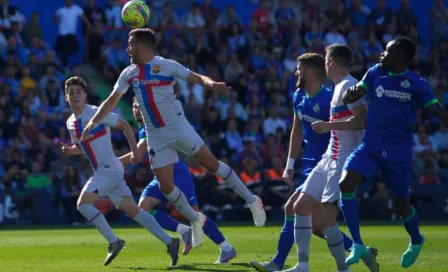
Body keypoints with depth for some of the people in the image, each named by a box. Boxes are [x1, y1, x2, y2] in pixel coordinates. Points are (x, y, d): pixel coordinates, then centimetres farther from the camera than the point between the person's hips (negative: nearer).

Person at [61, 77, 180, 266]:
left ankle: (114, 242, -12)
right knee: (132, 210, 5)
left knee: (83, 203, -16)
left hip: (110, 168, -8)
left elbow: (125, 125, -5)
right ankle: (170, 242, 5)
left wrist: (135, 151, -8)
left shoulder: (96, 113, -11)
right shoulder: (70, 123, 12)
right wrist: (69, 150, 3)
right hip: (102, 171, 8)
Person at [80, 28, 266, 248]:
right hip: (156, 136, 5)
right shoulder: (128, 74, 7)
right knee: (166, 186, -1)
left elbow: (197, 78, -12)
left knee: (211, 163, -7)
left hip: (178, 127, -5)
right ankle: (195, 221, 18)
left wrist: (212, 84, -33)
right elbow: (112, 101, 15)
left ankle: (252, 201, 3)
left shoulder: (166, 65, -8)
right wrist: (93, 121, 5)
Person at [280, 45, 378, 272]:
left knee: (325, 218, -14)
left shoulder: (348, 85, -13)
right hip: (331, 158, 10)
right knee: (301, 206, 9)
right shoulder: (339, 86, 16)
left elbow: (362, 119, -24)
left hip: (345, 160, -10)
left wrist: (329, 125, -25)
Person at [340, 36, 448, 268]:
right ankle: (357, 245, -14)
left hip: (399, 151, -3)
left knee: (401, 205, 7)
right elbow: (347, 99, 5)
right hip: (370, 146, 3)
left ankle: (416, 241, 42)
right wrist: (352, 93, -18)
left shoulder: (416, 84, -6)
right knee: (345, 183, -21)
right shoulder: (375, 73, 4)